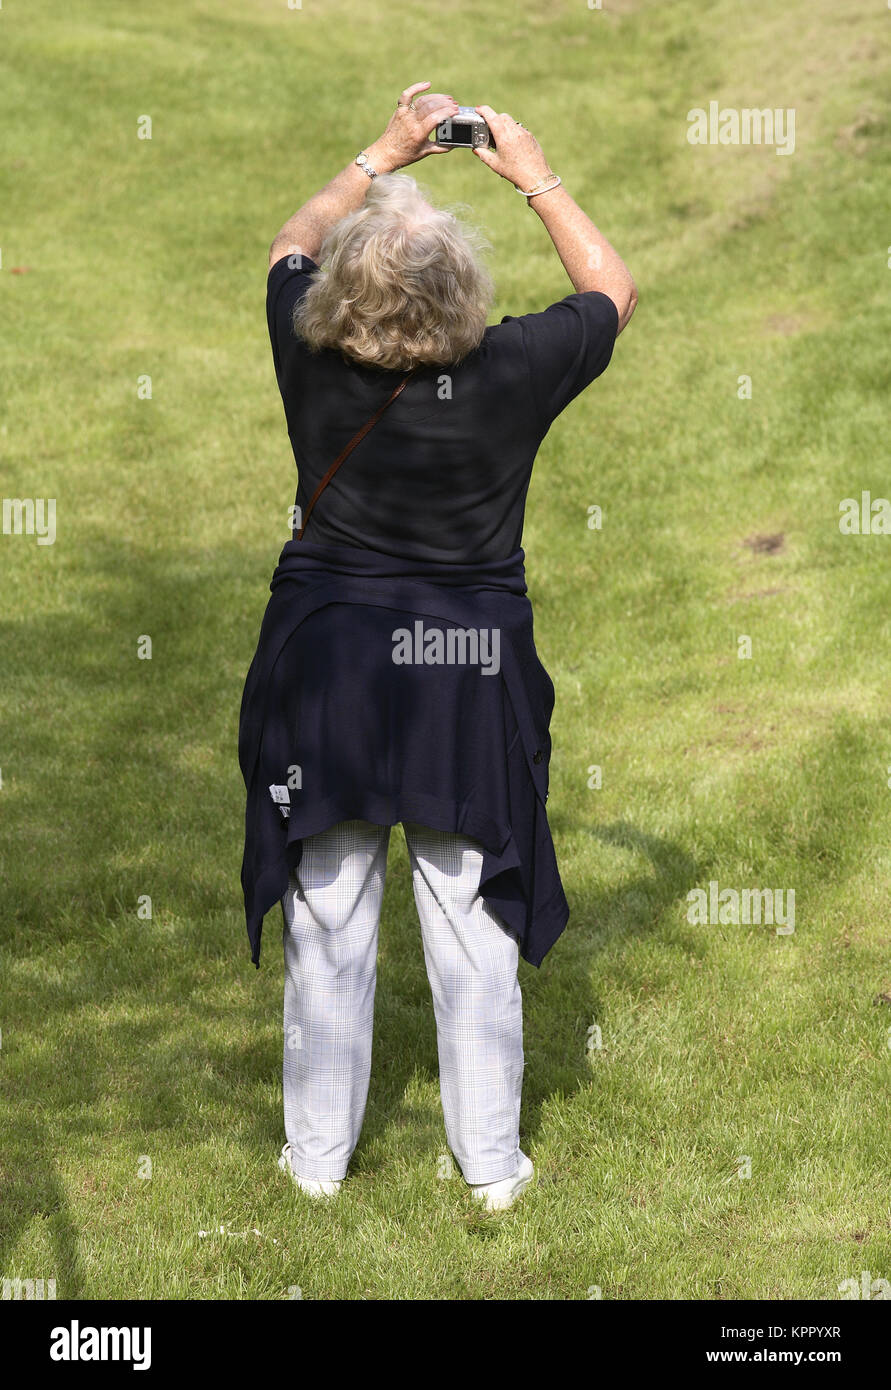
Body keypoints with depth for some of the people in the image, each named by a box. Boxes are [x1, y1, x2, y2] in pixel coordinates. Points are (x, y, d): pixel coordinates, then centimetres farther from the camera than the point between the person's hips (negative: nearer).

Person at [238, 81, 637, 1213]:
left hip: (325, 669, 1)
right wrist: (536, 178, 9)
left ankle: (318, 1155, 21)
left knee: (327, 922, 10)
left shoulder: (312, 360, -13)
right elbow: (612, 292, 5)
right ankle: (491, 1164, 18)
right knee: (472, 930, 8)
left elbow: (292, 245, 11)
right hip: (473, 674, -1)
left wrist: (384, 156, 14)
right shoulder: (510, 375, -16)